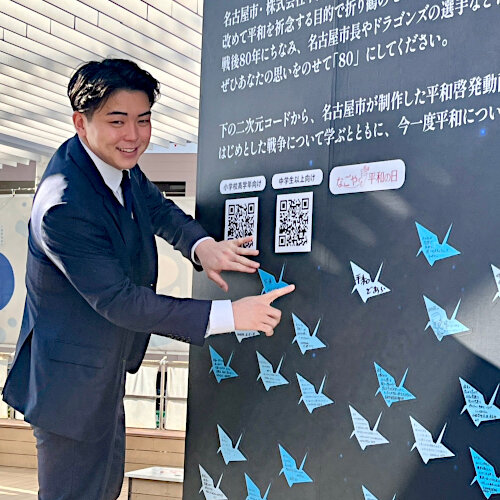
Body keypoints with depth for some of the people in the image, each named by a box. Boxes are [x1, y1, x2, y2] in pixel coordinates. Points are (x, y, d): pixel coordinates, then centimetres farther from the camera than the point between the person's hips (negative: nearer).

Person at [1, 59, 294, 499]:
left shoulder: (118, 162, -4)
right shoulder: (63, 207, -32)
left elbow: (158, 210, 11)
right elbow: (120, 301, -29)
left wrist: (202, 245, -13)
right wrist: (231, 315, -28)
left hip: (106, 370, 9)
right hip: (72, 382, -9)